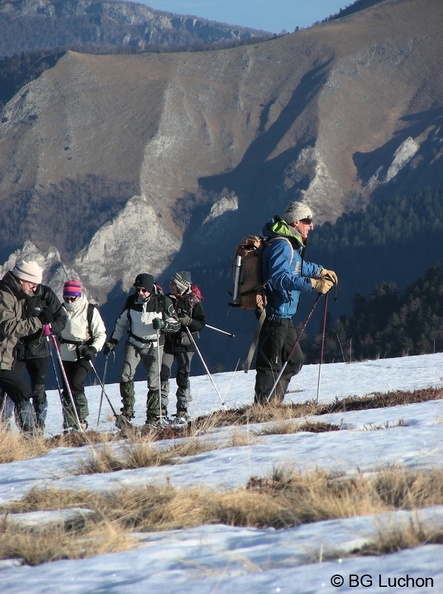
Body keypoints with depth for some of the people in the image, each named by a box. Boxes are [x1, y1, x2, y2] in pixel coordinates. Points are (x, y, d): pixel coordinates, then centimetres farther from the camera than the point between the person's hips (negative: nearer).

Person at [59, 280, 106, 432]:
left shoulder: (90, 310, -5)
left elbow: (101, 334, -4)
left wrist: (93, 349, -18)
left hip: (83, 355, -5)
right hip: (65, 355, 5)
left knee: (76, 384, -20)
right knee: (66, 389, 3)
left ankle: (81, 420, -10)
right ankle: (69, 424, 11)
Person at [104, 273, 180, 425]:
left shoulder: (163, 302, -11)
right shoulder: (131, 300, -3)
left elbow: (176, 324, -6)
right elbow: (121, 323, 12)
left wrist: (163, 324, -26)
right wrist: (112, 341, 8)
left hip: (154, 346, -2)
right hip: (134, 344, 2)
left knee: (154, 381, -3)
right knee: (126, 375, -15)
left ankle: (154, 415, 10)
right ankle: (127, 410, -7)